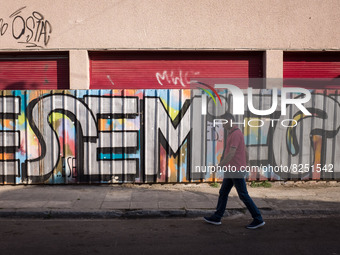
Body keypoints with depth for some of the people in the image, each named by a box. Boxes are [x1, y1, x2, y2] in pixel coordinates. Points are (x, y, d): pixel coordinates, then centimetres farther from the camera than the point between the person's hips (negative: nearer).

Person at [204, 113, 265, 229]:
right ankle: (216, 217, 19)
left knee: (243, 195, -2)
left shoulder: (236, 134, -19)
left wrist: (219, 166, -21)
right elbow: (245, 150, 20)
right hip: (232, 169, 10)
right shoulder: (234, 133, 14)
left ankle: (258, 219, 8)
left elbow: (231, 153, -26)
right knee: (223, 192, 12)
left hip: (236, 169, -10)